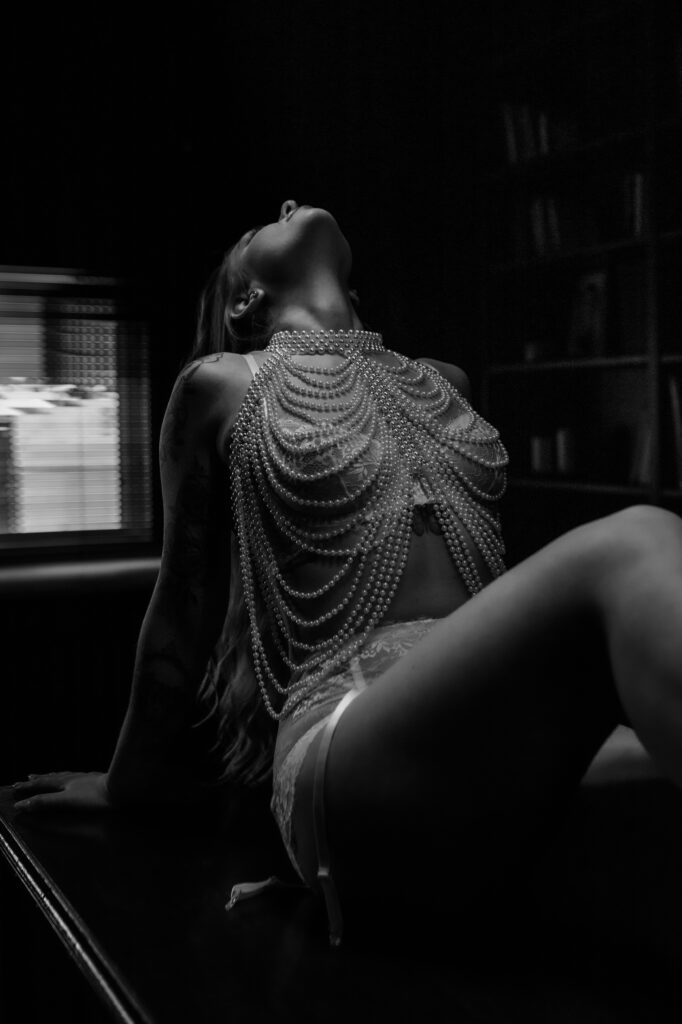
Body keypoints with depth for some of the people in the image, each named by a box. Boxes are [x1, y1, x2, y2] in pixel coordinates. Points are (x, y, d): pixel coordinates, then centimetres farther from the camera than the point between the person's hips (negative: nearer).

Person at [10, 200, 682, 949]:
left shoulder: (443, 383, 24)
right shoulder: (223, 385, 11)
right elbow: (185, 602, 15)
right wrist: (134, 780, 23)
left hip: (503, 730, 5)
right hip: (346, 728, -5)